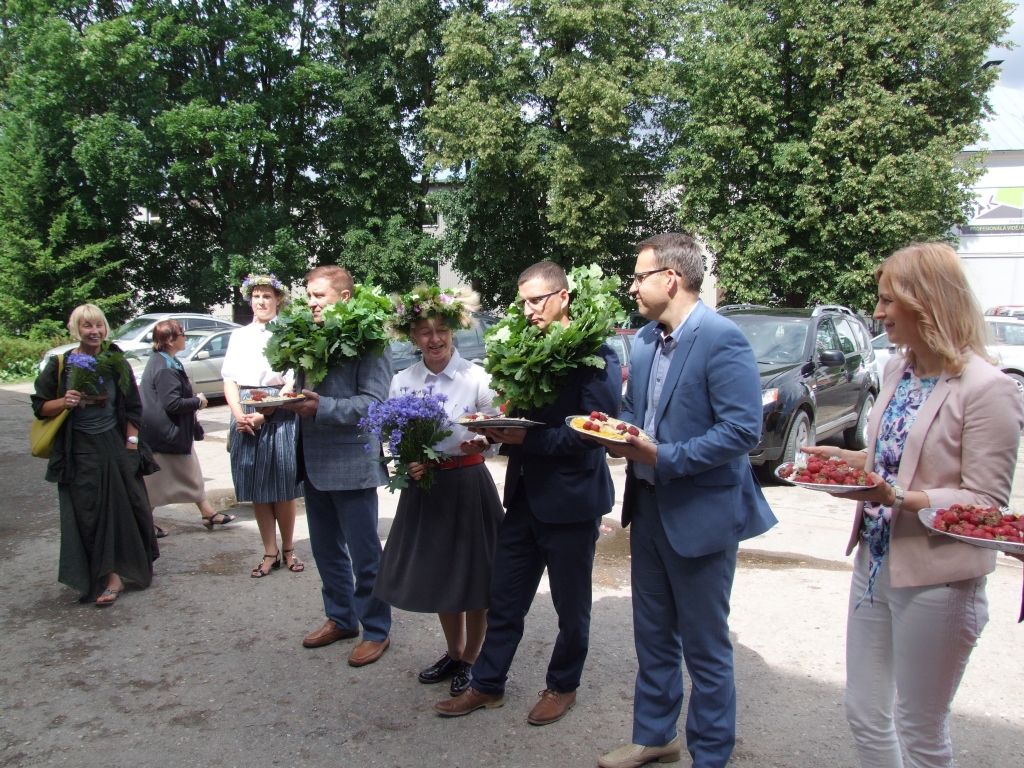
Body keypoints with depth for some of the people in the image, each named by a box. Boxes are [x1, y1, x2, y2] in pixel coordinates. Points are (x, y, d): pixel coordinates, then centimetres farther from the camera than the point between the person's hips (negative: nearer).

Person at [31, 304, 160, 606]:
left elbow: (133, 407, 7)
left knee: (129, 507, 4)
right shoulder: (60, 365, -1)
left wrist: (132, 440, 0)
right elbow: (40, 407, 1)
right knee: (91, 514, 0)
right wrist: (63, 402, -18)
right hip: (79, 451, -1)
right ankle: (110, 577, 7)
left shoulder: (116, 363, 3)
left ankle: (136, 566, 25)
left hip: (115, 445, 1)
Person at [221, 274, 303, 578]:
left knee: (282, 486, -1)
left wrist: (263, 415, -14)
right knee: (256, 489, 5)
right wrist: (239, 414, -7)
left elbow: (292, 383, -6)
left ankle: (288, 548, 16)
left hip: (278, 414, -3)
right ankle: (270, 552, 15)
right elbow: (229, 380, 9)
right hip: (244, 416, 4)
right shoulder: (239, 336, 13)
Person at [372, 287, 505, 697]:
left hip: (468, 484, -4)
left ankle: (471, 659, 29)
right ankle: (453, 653, 39)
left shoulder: (477, 378, -8)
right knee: (438, 574, 17)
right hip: (423, 486, 4)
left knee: (473, 576, 7)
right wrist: (406, 463, -13)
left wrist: (479, 444, -29)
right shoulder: (402, 382, 2)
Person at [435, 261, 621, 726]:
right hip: (525, 493, 6)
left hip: (570, 499, -6)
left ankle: (563, 687, 33)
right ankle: (487, 684, 29)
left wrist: (528, 438, -25)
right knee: (504, 598, 14)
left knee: (571, 604, 13)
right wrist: (499, 430, -6)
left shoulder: (595, 356, -13)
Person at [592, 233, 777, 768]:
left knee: (705, 647, 9)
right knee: (652, 636, 21)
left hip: (700, 514, -8)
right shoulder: (644, 340, 8)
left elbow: (743, 430, -23)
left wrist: (662, 457, -24)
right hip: (648, 505, 8)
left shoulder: (722, 339, -18)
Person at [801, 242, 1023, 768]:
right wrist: (851, 459, 1)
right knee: (865, 716, 18)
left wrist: (896, 496, -29)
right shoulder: (897, 370, 6)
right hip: (875, 562, 7)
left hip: (935, 580, -7)